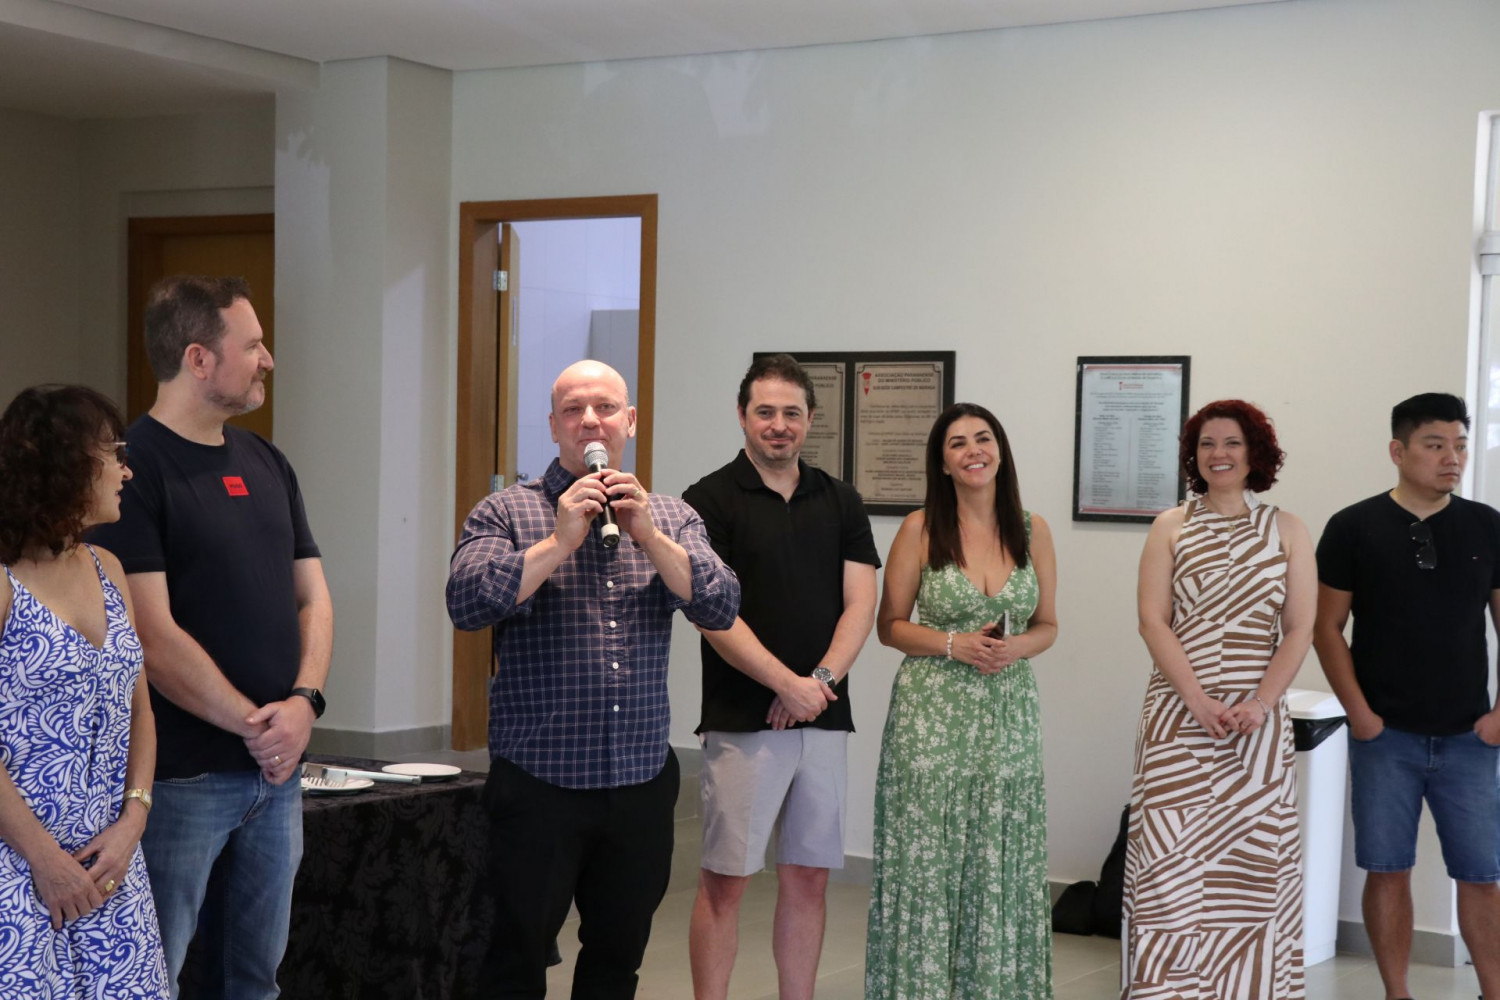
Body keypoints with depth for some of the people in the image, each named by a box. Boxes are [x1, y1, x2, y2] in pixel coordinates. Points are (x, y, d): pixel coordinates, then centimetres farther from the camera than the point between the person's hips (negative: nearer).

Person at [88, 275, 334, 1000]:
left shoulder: (266, 464, 12)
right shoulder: (135, 467, -12)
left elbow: (312, 597, 12)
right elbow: (153, 635, -17)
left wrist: (303, 703, -5)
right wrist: (255, 725, -15)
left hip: (275, 772, 7)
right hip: (181, 777, -7)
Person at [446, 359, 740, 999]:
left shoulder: (671, 519, 10)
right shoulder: (507, 512, 1)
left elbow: (722, 609, -4)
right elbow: (467, 604, -14)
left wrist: (647, 535, -14)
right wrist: (560, 541, -17)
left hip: (642, 779, 3)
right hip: (538, 779, -3)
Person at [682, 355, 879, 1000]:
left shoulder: (840, 503, 11)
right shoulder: (710, 500, -2)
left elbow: (860, 604, 5)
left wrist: (821, 680, -11)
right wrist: (790, 684, -16)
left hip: (824, 721, 4)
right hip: (741, 722, -4)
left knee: (808, 878, 9)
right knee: (725, 880, -1)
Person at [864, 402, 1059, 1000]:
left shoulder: (1032, 530, 5)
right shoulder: (921, 529, -3)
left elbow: (1047, 625, 12)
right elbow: (890, 625, 1)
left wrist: (1017, 647, -9)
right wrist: (955, 645, -14)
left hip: (1008, 714, 2)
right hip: (931, 713, -2)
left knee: (1001, 864, 5)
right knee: (927, 861, -1)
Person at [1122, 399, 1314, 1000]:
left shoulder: (1288, 532, 8)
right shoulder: (1171, 528, 7)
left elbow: (1299, 629, 3)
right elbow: (1153, 620, -1)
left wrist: (1260, 703, -11)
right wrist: (1197, 699, -13)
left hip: (1259, 721, 1)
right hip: (1178, 715, 0)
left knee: (1250, 855, 0)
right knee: (1172, 854, -4)